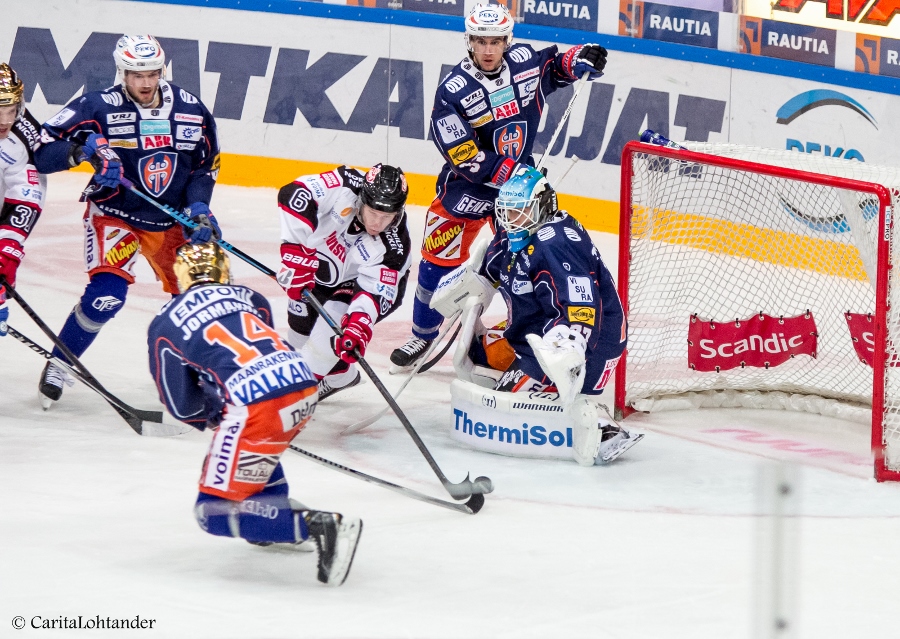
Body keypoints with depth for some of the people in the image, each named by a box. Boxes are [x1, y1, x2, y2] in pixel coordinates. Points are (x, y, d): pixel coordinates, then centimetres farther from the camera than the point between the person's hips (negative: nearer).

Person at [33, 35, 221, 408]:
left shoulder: (190, 110, -6)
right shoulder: (98, 107, -17)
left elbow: (205, 165, 7)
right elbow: (43, 152, -20)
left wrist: (198, 207, -9)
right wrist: (84, 147, -36)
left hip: (172, 221, 4)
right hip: (114, 215, -4)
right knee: (107, 294, -22)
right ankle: (58, 365, -1)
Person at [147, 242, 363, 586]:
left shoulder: (165, 325, 11)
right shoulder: (248, 297, 24)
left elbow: (182, 406, 12)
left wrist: (213, 415, 32)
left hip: (259, 408, -6)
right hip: (305, 388, 7)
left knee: (215, 513, 3)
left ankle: (317, 526, -15)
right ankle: (279, 508, 27)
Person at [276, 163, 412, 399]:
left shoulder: (393, 247, -36)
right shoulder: (346, 186, -37)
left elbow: (375, 292, -35)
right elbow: (293, 193, -38)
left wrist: (358, 327, -54)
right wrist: (296, 255, -39)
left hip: (352, 282, -3)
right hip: (317, 261, 3)